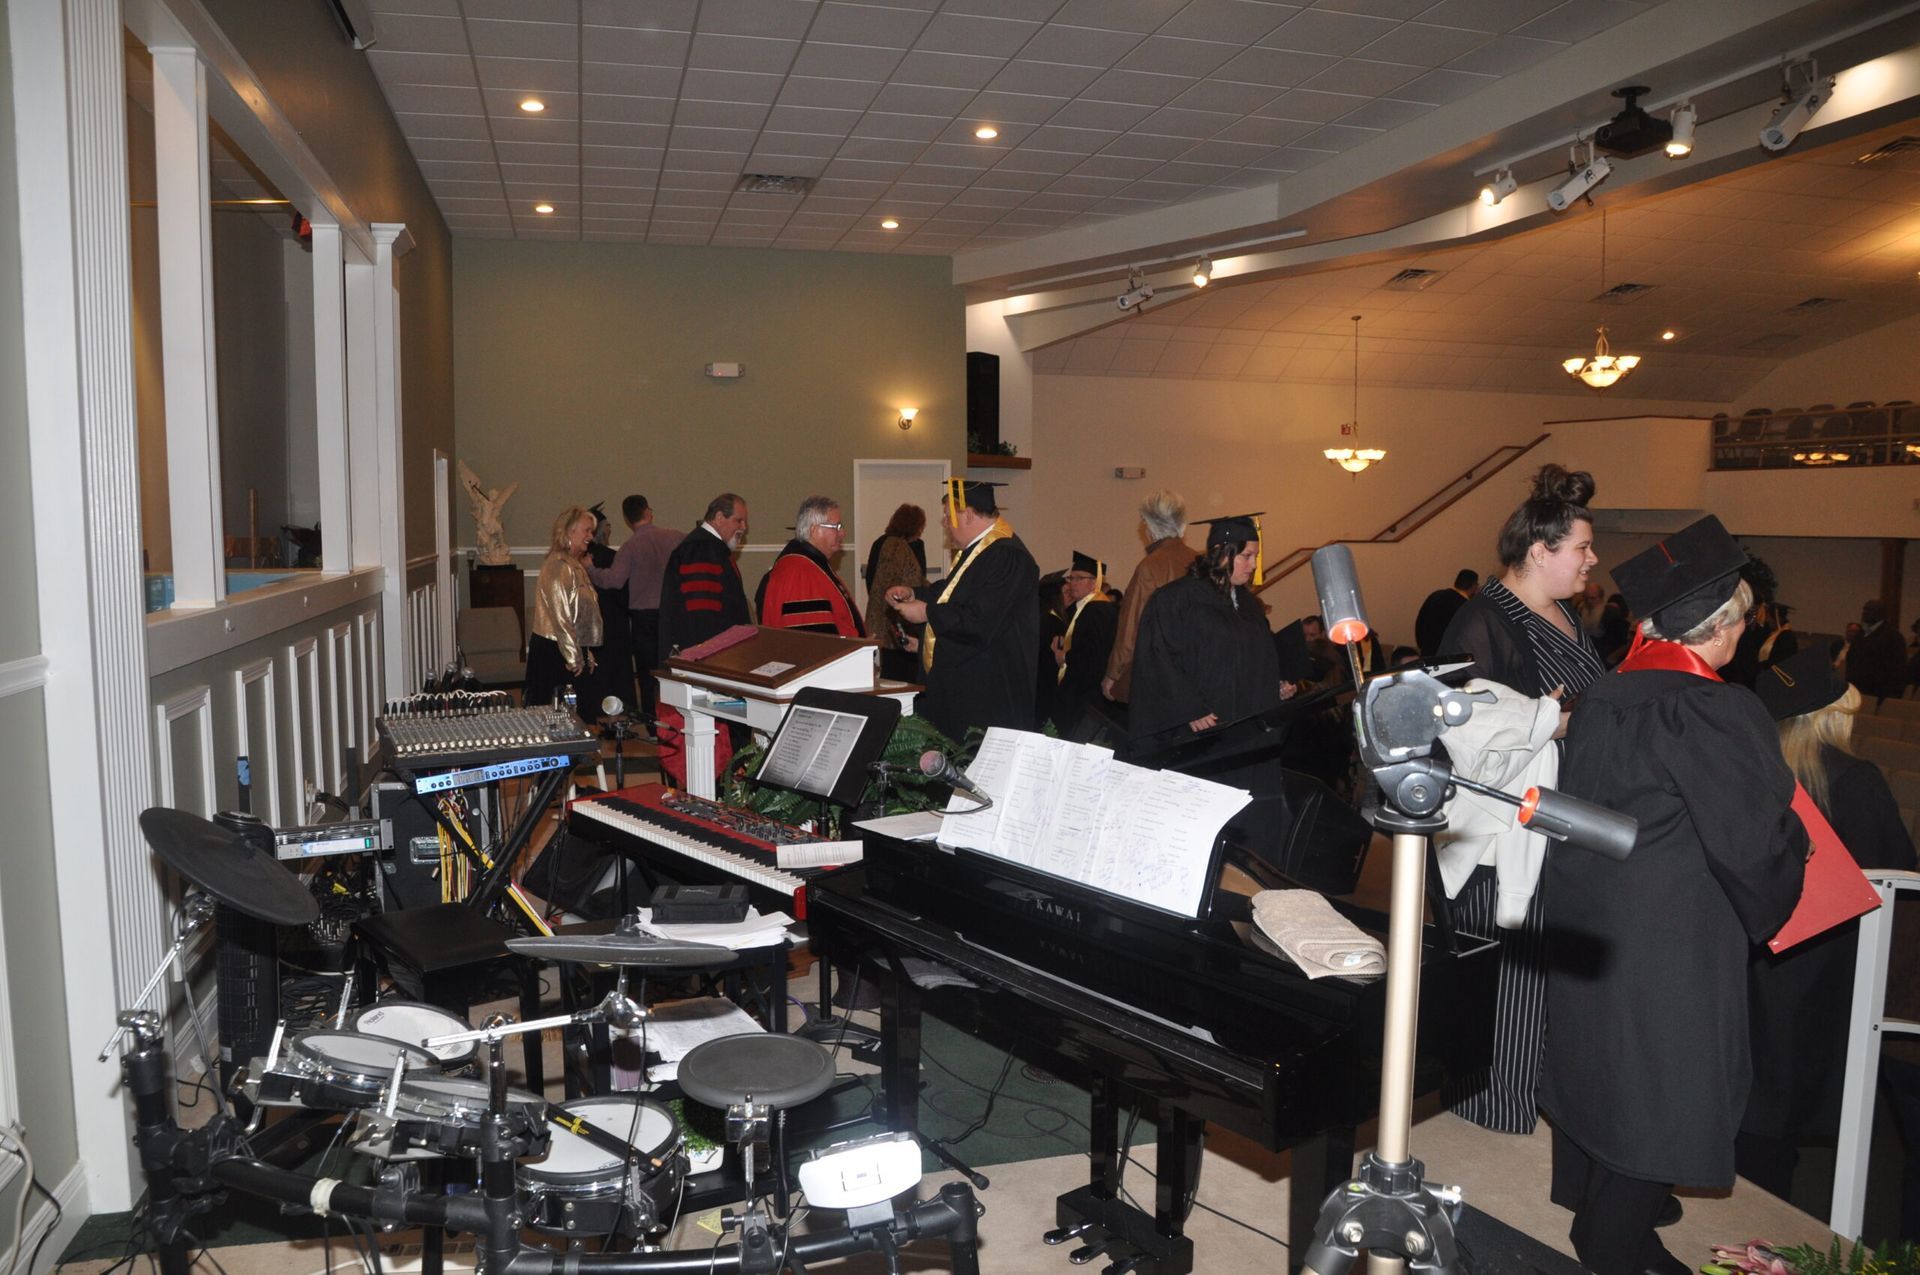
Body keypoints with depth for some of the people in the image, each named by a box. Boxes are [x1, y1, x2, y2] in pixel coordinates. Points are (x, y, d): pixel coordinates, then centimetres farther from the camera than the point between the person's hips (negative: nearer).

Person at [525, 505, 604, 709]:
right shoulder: (559, 566, -16)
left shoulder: (576, 565, 16)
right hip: (555, 652, -9)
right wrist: (574, 659, -16)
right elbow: (560, 617, -19)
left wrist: (584, 655, 17)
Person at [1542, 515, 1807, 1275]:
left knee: (1597, 1055, 23)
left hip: (1586, 920, 8)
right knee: (1657, 1082, 8)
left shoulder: (1601, 700, -2)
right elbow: (1757, 841, -18)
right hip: (1671, 938, -7)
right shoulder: (1720, 714, -23)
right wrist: (1768, 910, 2)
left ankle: (1584, 1189, 42)